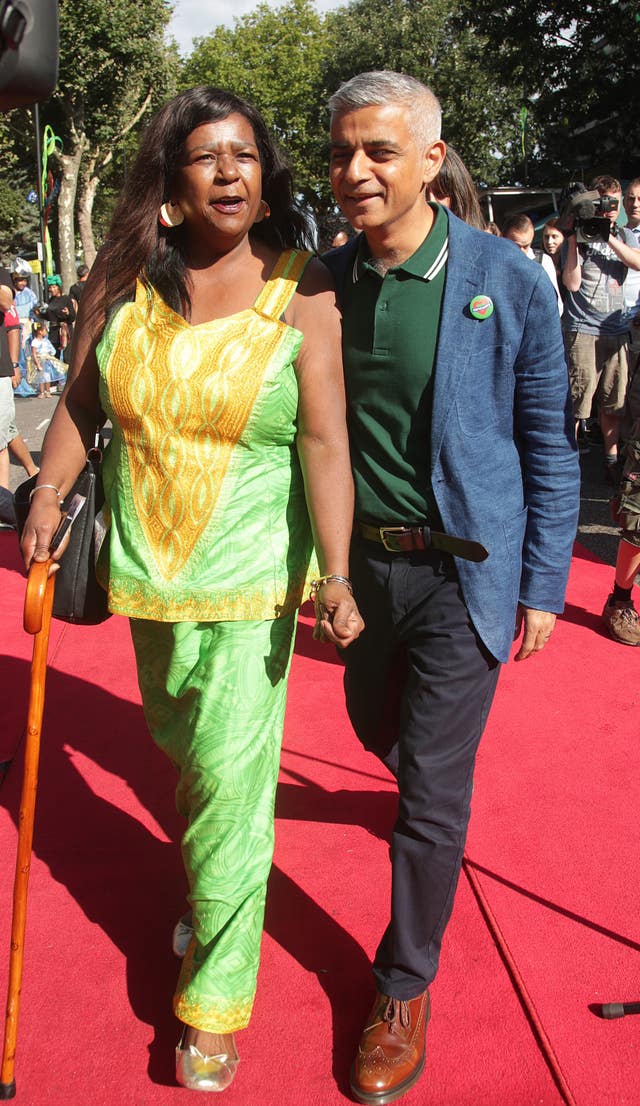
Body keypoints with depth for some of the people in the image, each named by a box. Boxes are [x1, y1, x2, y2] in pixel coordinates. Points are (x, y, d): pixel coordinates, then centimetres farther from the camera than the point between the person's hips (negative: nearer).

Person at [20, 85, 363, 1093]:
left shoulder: (300, 289, -10)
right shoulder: (126, 278, 0)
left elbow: (325, 441, -15)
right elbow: (82, 397, 8)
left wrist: (336, 575, -21)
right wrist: (48, 497, 0)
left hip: (251, 570, -4)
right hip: (147, 560, 4)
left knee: (232, 776, -1)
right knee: (179, 737, 22)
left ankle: (218, 996, 17)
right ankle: (212, 882, 51)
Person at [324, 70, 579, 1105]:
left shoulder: (508, 280, -13)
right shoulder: (325, 280, -2)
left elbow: (549, 440, -6)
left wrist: (544, 583, -6)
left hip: (463, 569, -4)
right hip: (359, 558, 5)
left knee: (432, 792, 1)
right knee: (377, 726, 24)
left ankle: (406, 987, 23)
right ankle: (437, 793, 60)